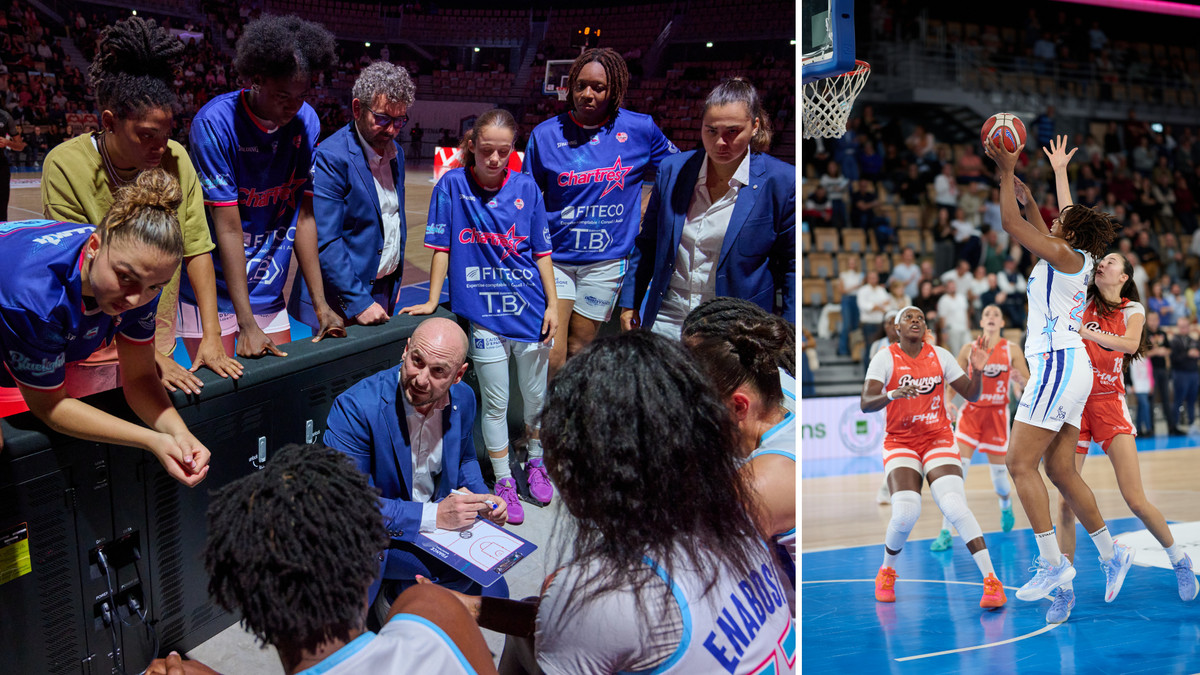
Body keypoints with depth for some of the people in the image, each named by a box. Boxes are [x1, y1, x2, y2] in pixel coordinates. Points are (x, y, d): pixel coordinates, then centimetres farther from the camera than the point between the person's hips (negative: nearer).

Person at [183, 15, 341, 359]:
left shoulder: (306, 122, -5)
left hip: (267, 289, 5)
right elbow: (228, 228, -21)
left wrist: (321, 305, -4)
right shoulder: (216, 123, -20)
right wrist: (247, 325, -22)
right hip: (213, 289, -5)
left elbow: (304, 215, -2)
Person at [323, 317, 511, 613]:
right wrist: (431, 515, -32)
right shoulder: (356, 406, -25)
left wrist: (482, 499, -6)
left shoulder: (463, 399, -5)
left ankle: (401, 591, 15)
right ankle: (394, 595, 2)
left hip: (439, 521, 7)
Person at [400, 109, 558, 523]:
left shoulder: (526, 187, 1)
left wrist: (552, 304, 3)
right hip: (483, 314, -2)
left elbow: (542, 252, 5)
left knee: (536, 396, 13)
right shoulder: (452, 185, -4)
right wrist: (432, 302, -1)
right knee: (495, 403, 5)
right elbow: (442, 248, -1)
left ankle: (535, 461, 38)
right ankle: (503, 481, 22)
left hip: (530, 310, 2)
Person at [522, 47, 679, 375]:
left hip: (606, 261, 1)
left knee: (579, 350, 9)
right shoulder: (545, 134, -1)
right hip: (554, 257, 0)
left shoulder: (640, 129, -2)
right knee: (550, 354, -9)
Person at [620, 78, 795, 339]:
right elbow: (647, 243, 13)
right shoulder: (672, 170, 3)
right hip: (665, 320, 3)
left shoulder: (781, 181, -8)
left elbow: (791, 265, -1)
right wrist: (630, 302, 14)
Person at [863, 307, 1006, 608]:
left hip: (938, 441, 1)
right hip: (900, 444, -1)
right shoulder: (885, 358, -5)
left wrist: (977, 371, -16)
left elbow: (971, 395, 4)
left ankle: (992, 583, -18)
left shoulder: (941, 356, 2)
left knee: (955, 507, -21)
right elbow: (865, 403, -16)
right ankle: (887, 572, 10)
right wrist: (892, 394, -35)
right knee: (905, 514, -20)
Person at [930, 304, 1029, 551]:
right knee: (957, 469, -15)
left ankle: (1006, 506, 43)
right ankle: (945, 531, -13)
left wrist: (1019, 379, -20)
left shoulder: (1011, 350, 3)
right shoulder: (969, 349, 4)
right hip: (971, 412, 0)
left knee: (998, 472, 5)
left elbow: (1028, 383, 2)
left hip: (997, 414, 0)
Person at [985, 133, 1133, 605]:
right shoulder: (1076, 259, 17)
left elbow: (1011, 223, -9)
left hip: (1058, 364, -10)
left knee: (1020, 463, -11)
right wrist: (1059, 172, 42)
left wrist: (1007, 171, 0)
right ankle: (1110, 553, 14)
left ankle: (1052, 561, -12)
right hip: (1072, 369, 10)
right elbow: (1044, 230, 35)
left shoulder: (1065, 257, -7)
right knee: (1061, 471, 10)